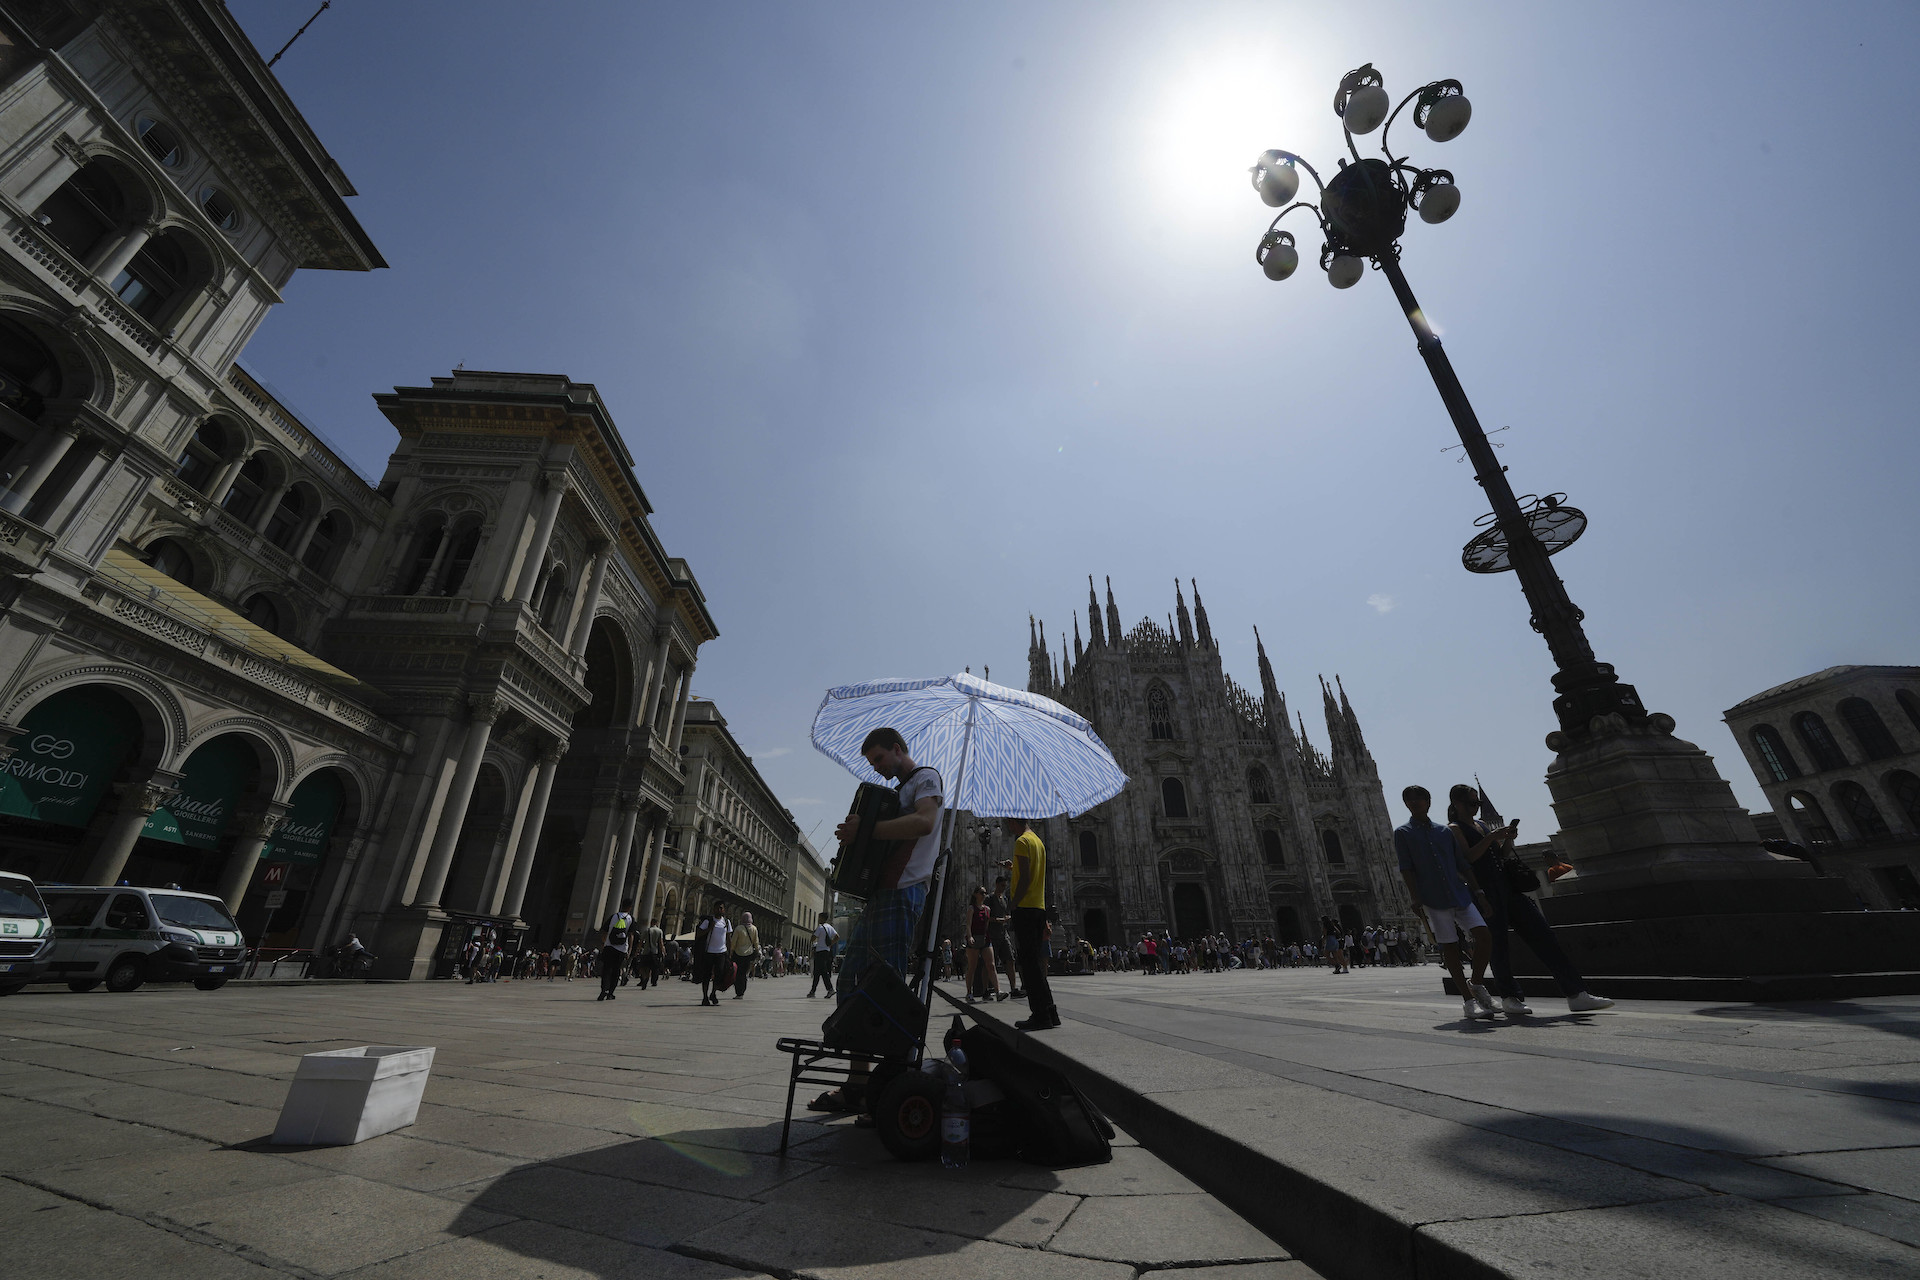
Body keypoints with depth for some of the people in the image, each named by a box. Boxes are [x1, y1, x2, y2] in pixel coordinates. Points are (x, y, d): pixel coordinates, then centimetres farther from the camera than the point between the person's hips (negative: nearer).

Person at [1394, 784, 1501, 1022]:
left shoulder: (1445, 831, 13)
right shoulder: (1402, 833, 1)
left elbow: (1463, 864, 15)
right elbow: (1406, 869, -3)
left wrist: (1478, 891, 6)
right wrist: (1416, 898, -11)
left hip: (1461, 894, 4)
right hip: (1433, 900, -3)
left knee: (1484, 936, -8)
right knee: (1450, 948, 0)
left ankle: (1477, 984, 15)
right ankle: (1468, 999, 10)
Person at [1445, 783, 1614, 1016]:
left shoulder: (1481, 824, 21)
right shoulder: (1454, 829, -4)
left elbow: (1503, 855, 20)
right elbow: (1467, 857, -17)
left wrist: (1508, 838, 2)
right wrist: (1491, 836, -17)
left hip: (1506, 886, 8)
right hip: (1485, 891, -8)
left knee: (1541, 932, 1)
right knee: (1499, 942, -5)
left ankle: (1576, 994, 4)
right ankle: (1509, 998, 5)